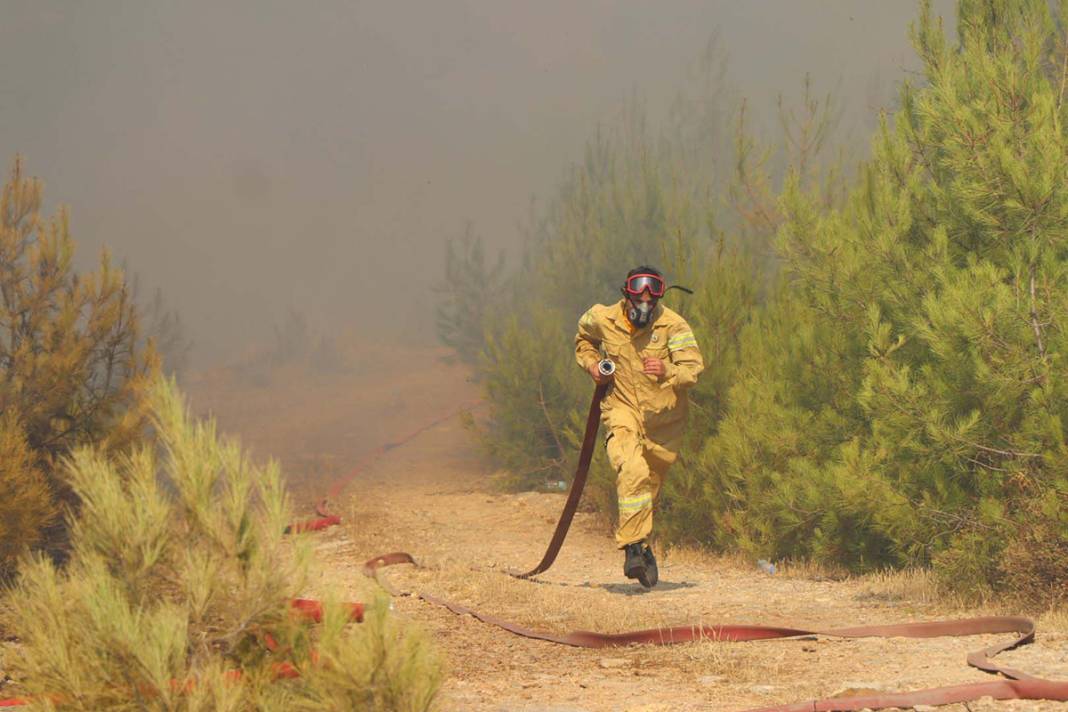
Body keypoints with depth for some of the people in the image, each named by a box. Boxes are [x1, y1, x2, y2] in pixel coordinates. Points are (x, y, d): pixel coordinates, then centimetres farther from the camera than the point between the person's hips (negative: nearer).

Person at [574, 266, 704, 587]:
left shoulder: (673, 326, -14)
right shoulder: (604, 320, -6)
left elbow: (693, 368, -21)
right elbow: (583, 335, 19)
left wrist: (667, 372, -41)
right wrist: (591, 363, 1)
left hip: (664, 416, 1)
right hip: (622, 408, -1)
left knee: (651, 482, 13)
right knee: (632, 471, -25)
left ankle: (639, 541, 37)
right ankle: (634, 548, -26)